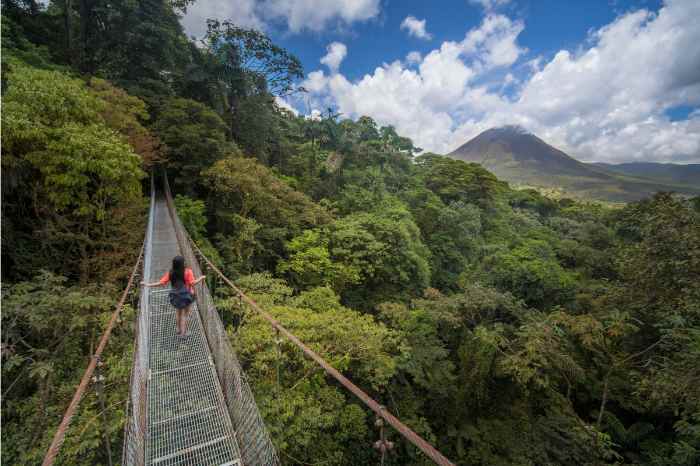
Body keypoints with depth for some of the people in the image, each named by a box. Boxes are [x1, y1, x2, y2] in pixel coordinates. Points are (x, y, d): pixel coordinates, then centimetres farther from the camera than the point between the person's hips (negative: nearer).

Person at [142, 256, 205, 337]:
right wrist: (201, 278, -9)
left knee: (178, 312, 26)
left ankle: (178, 330, 40)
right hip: (186, 296, -4)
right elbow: (193, 283, -23)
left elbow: (161, 283, -10)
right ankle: (183, 332, 18)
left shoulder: (170, 273, -8)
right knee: (185, 314, 12)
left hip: (176, 296, 4)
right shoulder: (188, 271, -19)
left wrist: (148, 284, 1)